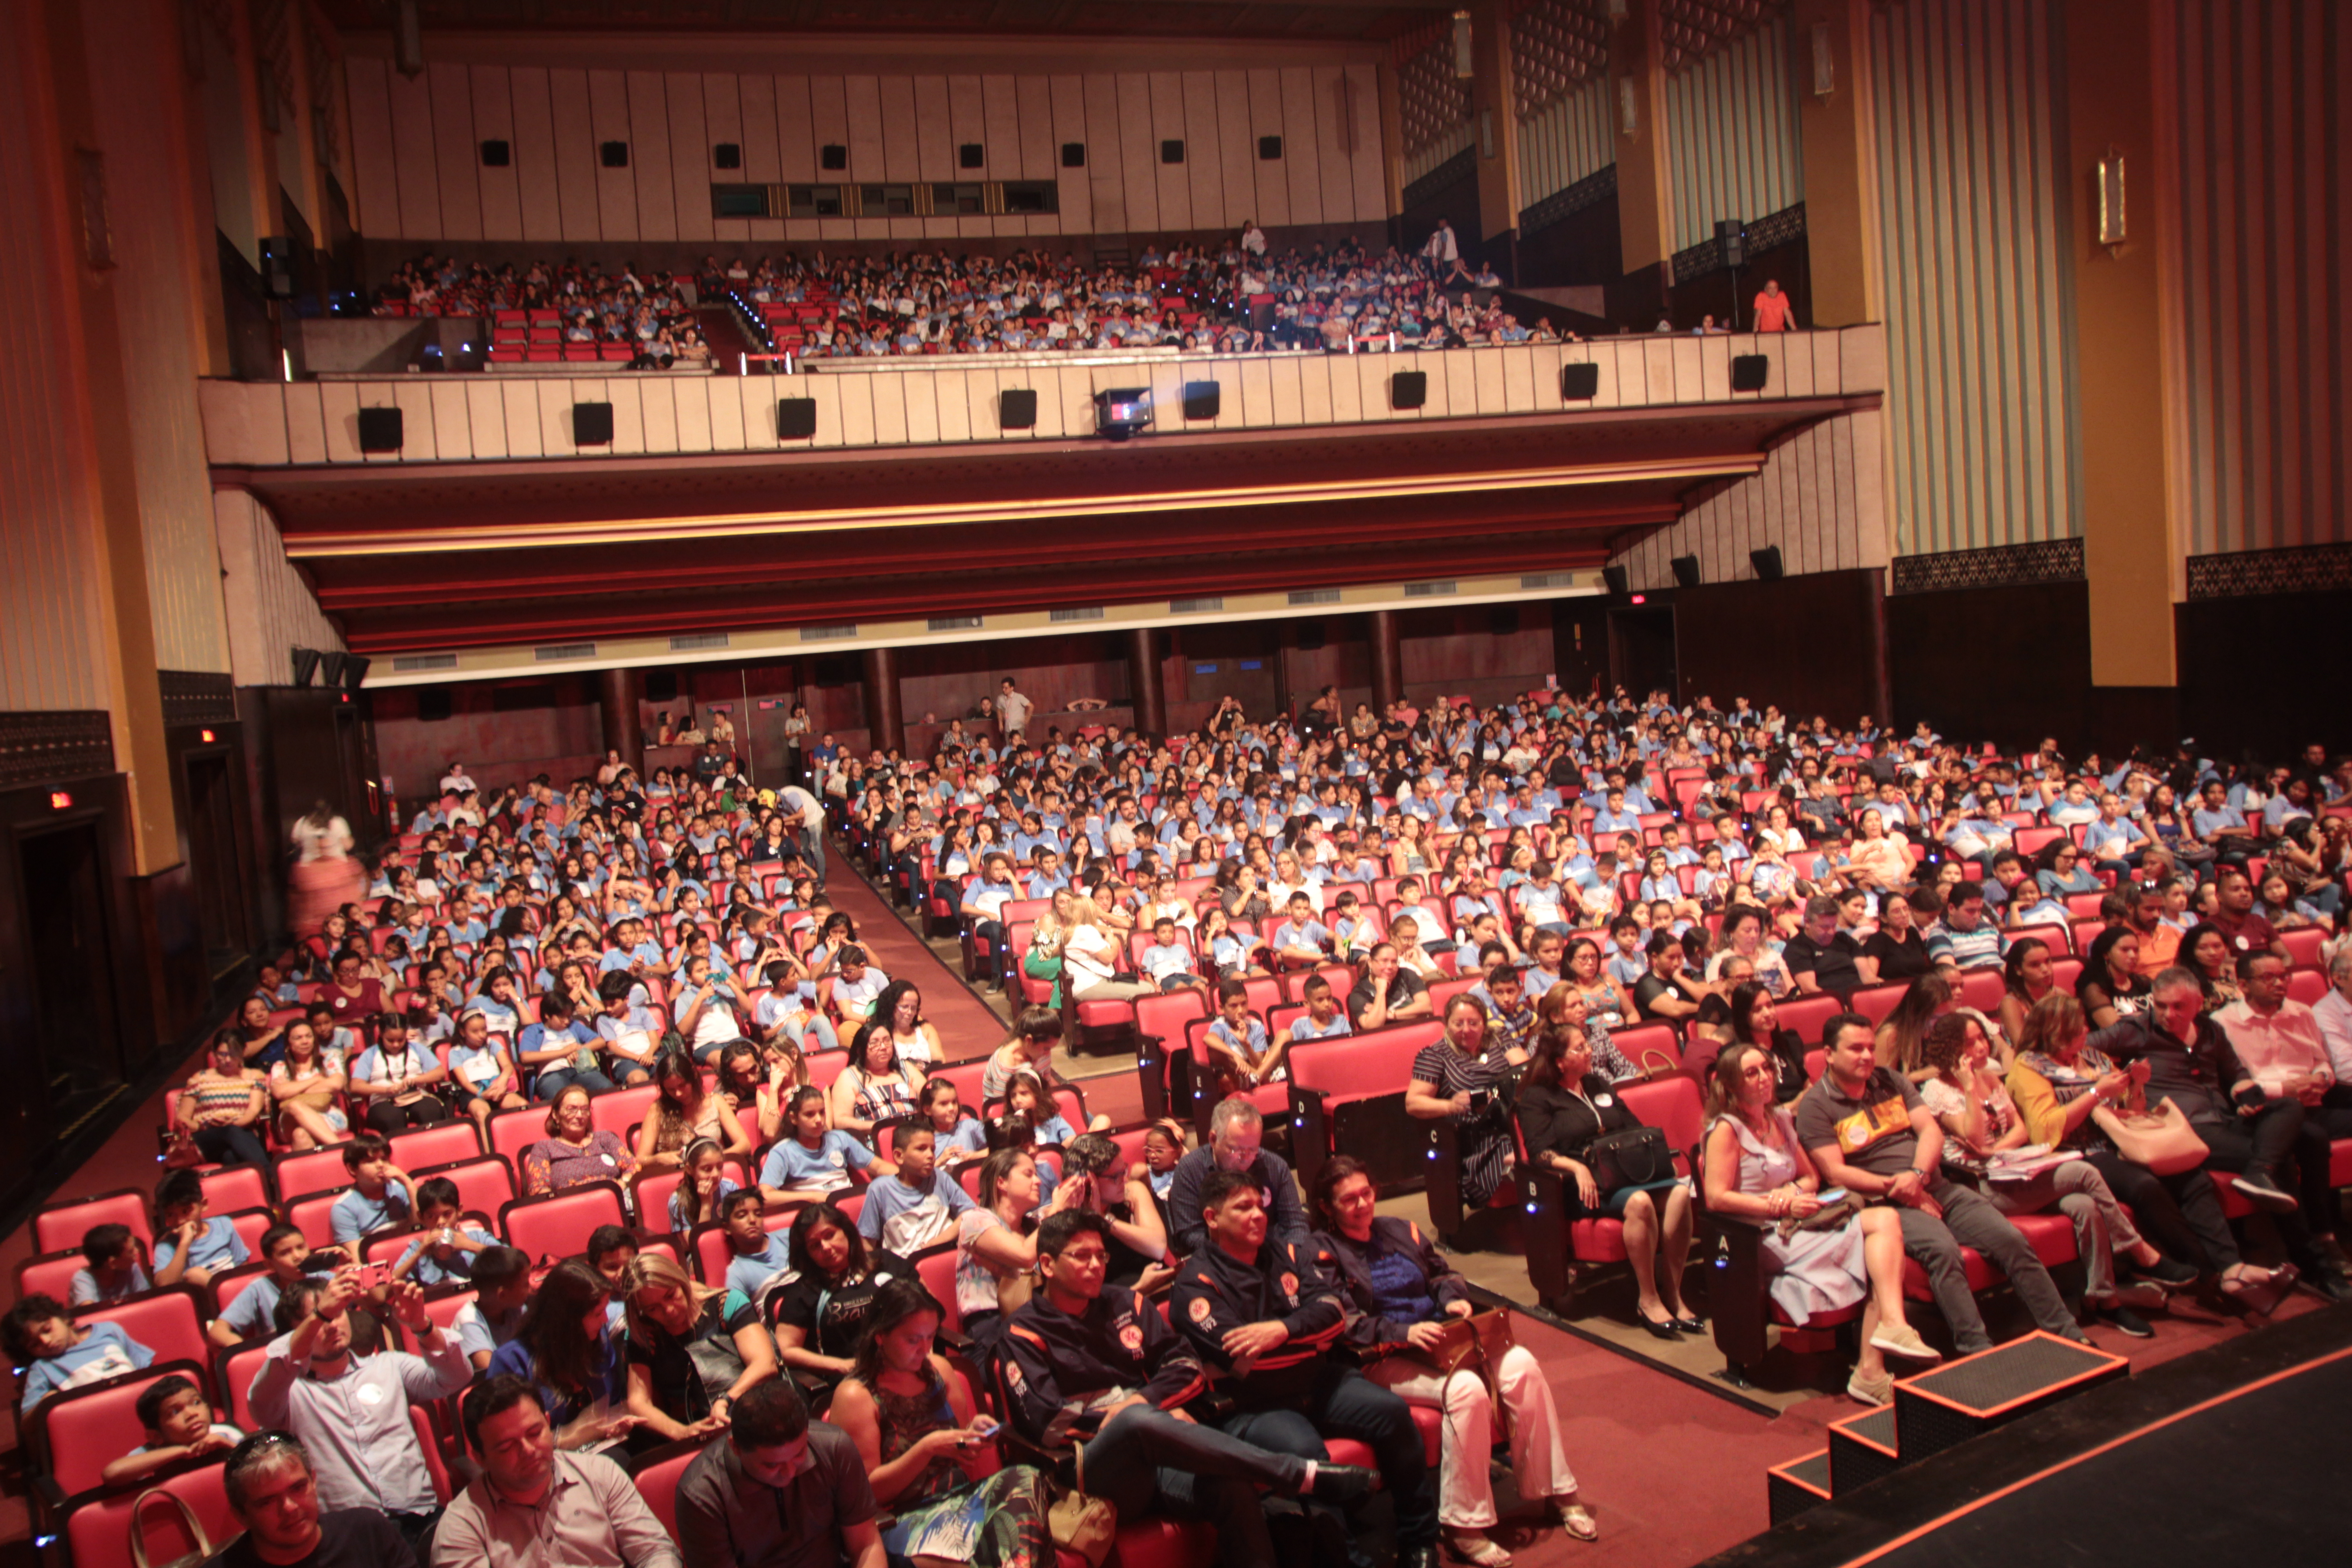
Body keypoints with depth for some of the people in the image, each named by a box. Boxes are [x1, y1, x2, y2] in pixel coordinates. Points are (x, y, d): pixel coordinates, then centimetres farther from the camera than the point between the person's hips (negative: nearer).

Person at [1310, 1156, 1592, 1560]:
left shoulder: (1400, 1229, 16)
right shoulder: (1323, 1252, -3)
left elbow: (1442, 1272, 25)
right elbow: (1344, 1324, -13)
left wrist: (1453, 1298, 1)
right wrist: (1404, 1333, -25)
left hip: (1440, 1339, 6)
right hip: (1384, 1360, -6)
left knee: (1521, 1365, -17)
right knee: (1466, 1389, -32)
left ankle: (1556, 1492, -3)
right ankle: (1463, 1525, -21)